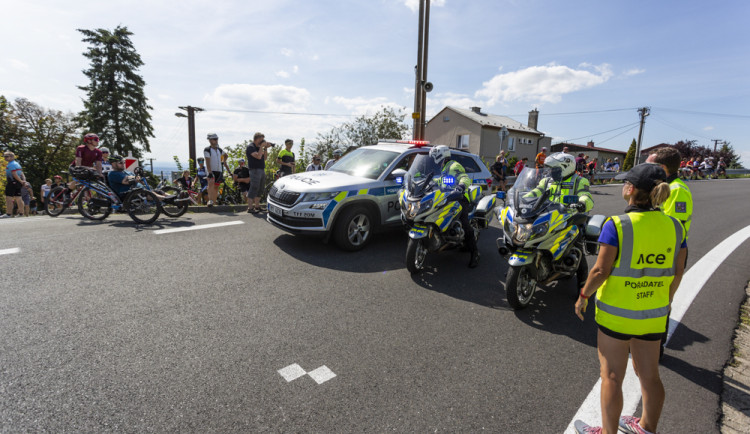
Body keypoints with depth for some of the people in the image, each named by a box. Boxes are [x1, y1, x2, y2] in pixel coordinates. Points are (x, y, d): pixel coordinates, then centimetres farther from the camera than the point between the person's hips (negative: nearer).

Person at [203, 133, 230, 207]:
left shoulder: (219, 150, 12)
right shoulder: (207, 150, -5)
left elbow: (225, 155, 37)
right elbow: (207, 162, -15)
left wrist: (224, 161, 27)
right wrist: (210, 172, -23)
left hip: (219, 171, 5)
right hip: (211, 171, -5)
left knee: (216, 187, 7)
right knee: (211, 183, -28)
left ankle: (213, 202, 17)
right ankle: (210, 201, -35)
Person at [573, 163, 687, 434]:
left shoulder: (617, 226, -19)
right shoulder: (674, 226, -2)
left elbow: (601, 270, -20)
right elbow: (677, 273, 3)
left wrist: (583, 296, -6)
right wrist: (666, 300, 18)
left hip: (616, 313, -5)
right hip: (654, 314, 6)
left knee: (612, 375, 10)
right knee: (649, 375, 21)